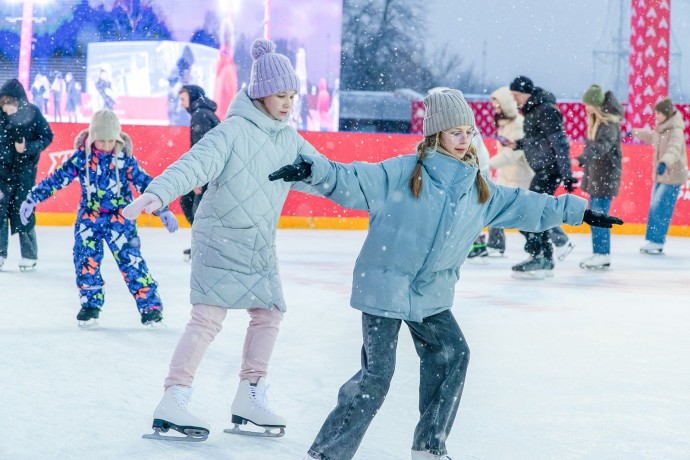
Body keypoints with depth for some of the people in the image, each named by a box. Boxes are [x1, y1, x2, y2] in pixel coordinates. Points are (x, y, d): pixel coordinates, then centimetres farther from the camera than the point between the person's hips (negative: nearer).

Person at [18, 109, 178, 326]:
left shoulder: (124, 158, -8)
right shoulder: (81, 156, -6)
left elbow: (143, 182, -4)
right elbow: (58, 179, -3)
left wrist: (163, 210, -7)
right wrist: (33, 198, -3)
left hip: (120, 218, -2)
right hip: (89, 217, 2)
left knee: (130, 259, -8)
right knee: (85, 259, -4)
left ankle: (149, 304, -1)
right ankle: (90, 304, 12)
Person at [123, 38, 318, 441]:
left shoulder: (289, 138, 6)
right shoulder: (234, 131, -18)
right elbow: (195, 163, -31)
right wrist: (158, 194, -47)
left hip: (260, 247, 8)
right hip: (220, 239, -8)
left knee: (270, 313, 10)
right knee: (209, 317, -13)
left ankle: (250, 398, 22)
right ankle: (173, 403, -13)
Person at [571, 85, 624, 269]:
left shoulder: (610, 123, -17)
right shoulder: (594, 121, 11)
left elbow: (600, 146, -32)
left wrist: (580, 160, -44)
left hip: (606, 173, -9)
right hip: (594, 172, 9)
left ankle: (603, 255, -7)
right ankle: (598, 253, 16)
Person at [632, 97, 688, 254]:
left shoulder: (676, 131, -17)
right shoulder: (661, 130, 11)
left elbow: (674, 149, -36)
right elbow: (651, 136, 35)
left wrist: (664, 163, -54)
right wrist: (634, 132, 51)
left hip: (672, 176, -9)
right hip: (660, 176, 9)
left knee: (660, 209, -13)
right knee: (654, 209, 8)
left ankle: (656, 242, -9)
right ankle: (652, 241, 14)